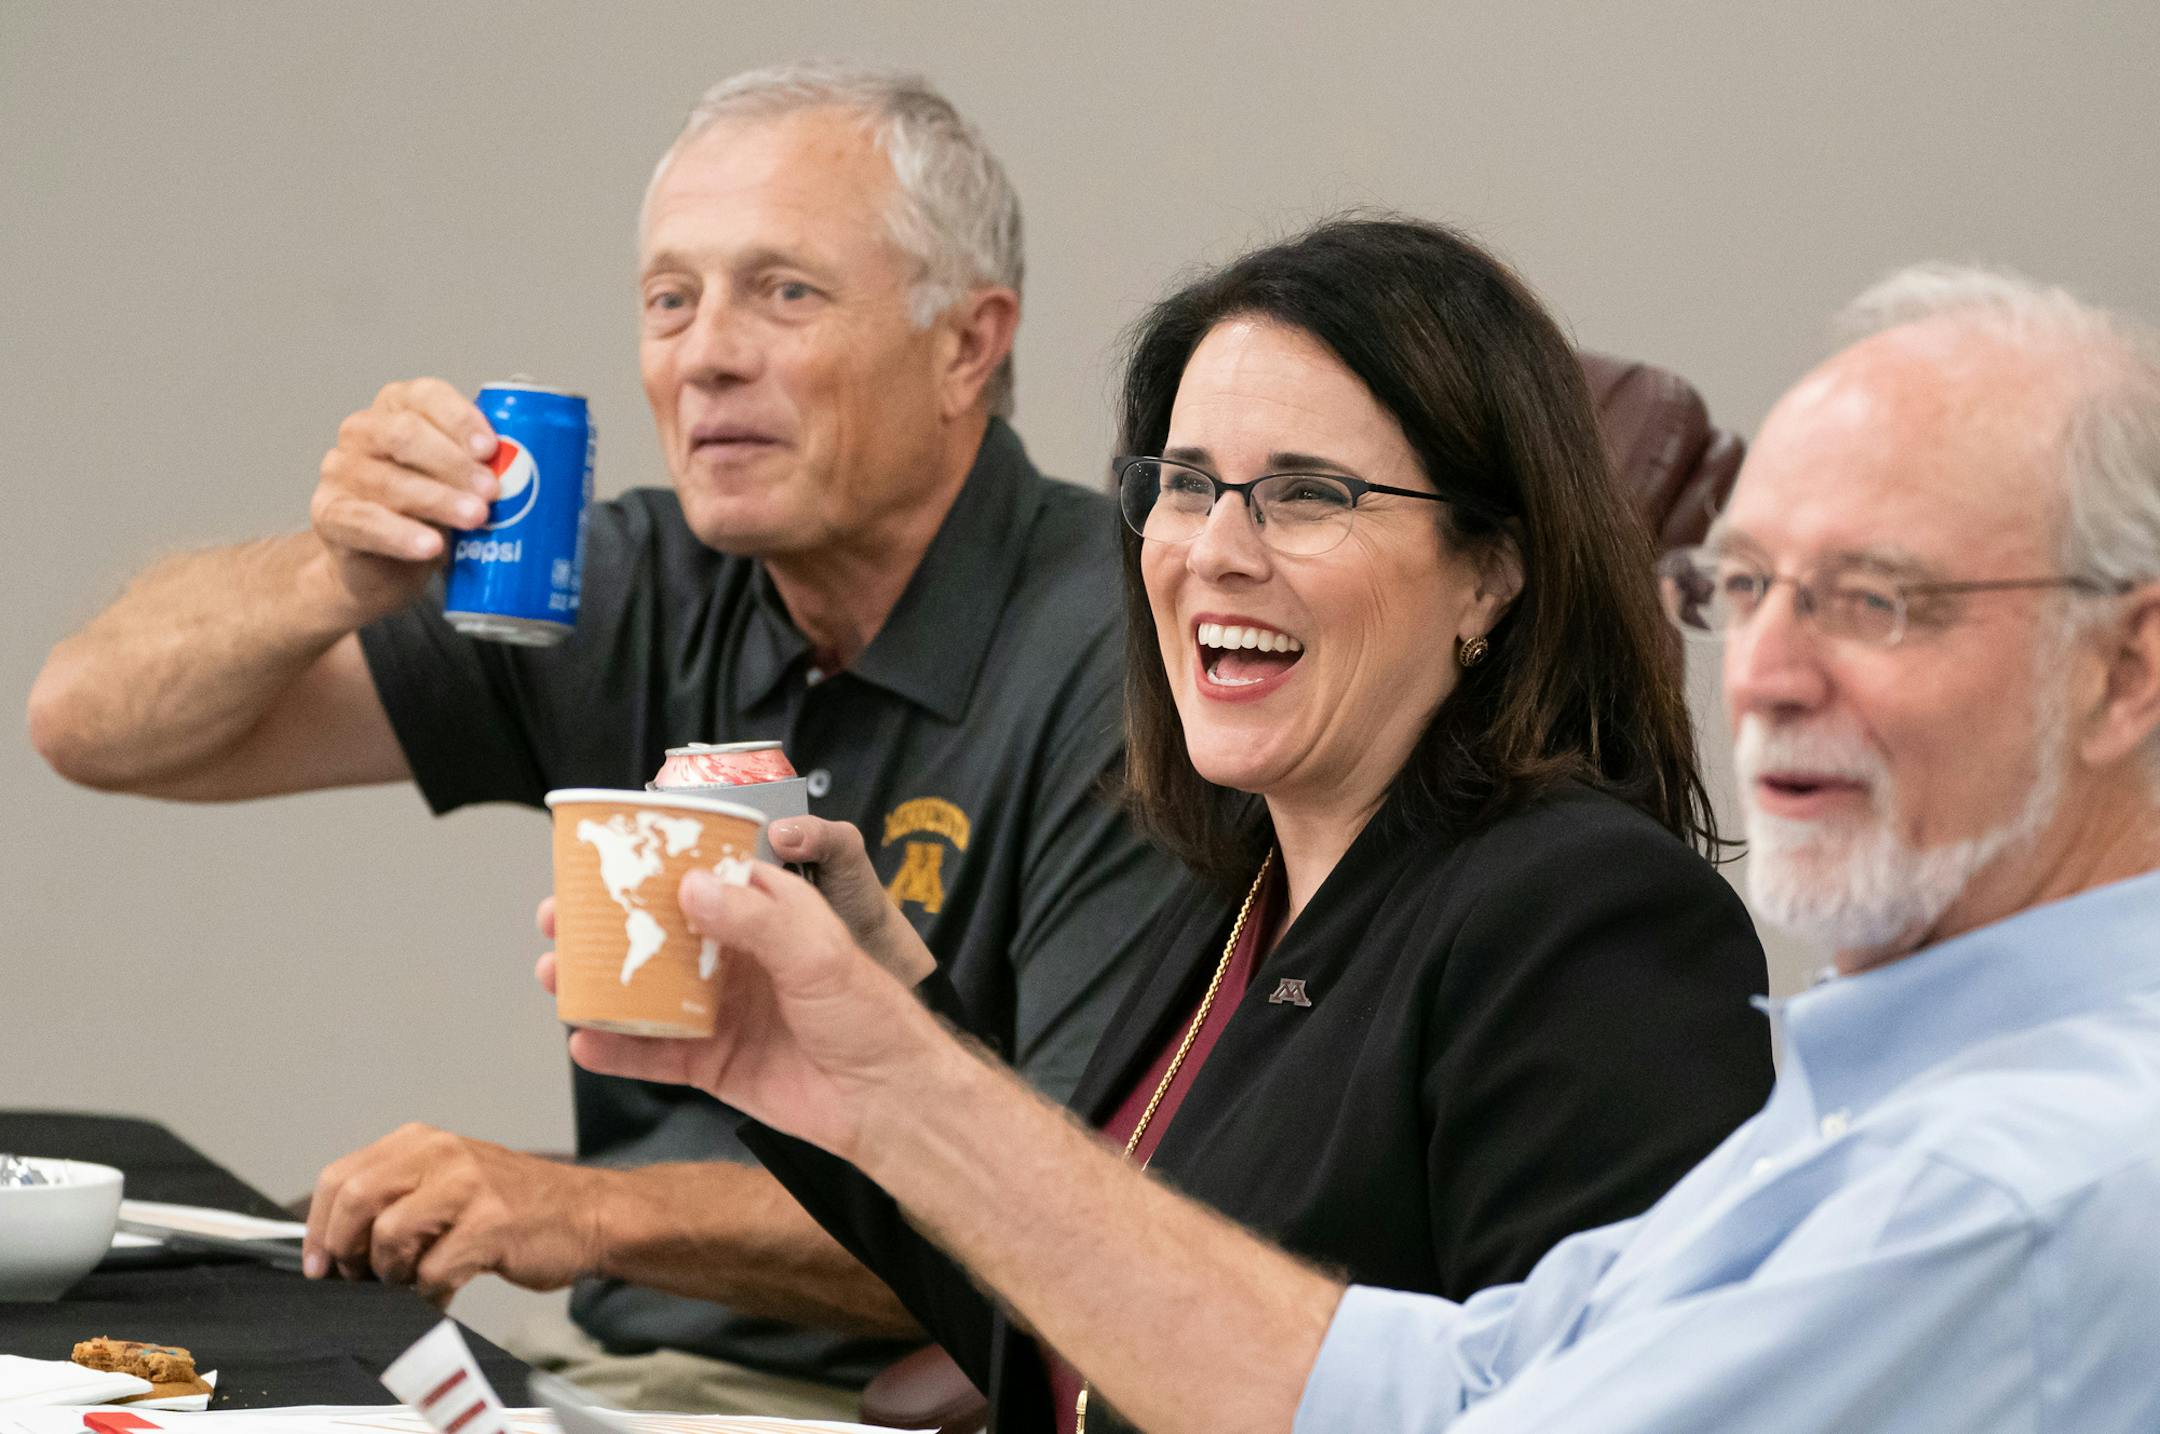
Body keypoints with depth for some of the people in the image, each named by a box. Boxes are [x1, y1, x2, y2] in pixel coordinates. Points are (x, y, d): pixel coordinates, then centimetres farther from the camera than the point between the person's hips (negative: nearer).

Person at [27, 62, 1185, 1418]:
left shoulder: (1119, 661, -13)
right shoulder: (649, 596, 6)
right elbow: (100, 722, 8)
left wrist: (600, 1211, -27)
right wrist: (341, 580, -13)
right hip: (614, 1364, 6)